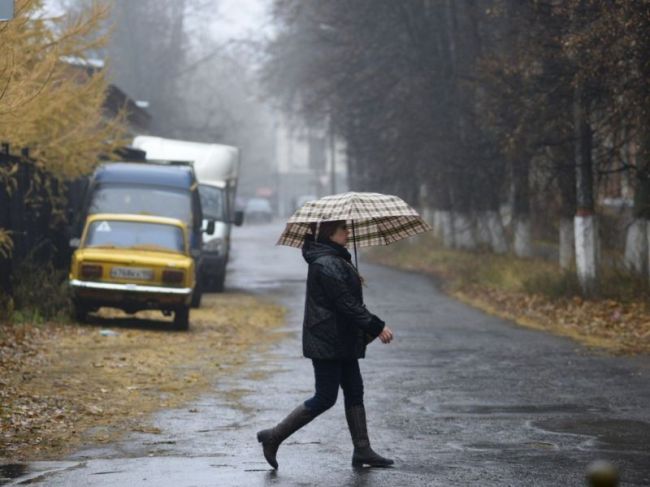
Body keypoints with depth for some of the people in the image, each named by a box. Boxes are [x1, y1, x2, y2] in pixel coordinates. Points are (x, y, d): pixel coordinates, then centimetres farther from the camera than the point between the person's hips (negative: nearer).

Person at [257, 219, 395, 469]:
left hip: (341, 343, 11)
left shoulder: (336, 260, 14)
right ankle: (273, 437, 2)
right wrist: (376, 327, -20)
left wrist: (368, 327, 13)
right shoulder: (327, 264, -20)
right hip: (327, 343, -11)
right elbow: (346, 304, -23)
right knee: (325, 398, -5)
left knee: (354, 392, 11)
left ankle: (362, 451, 15)